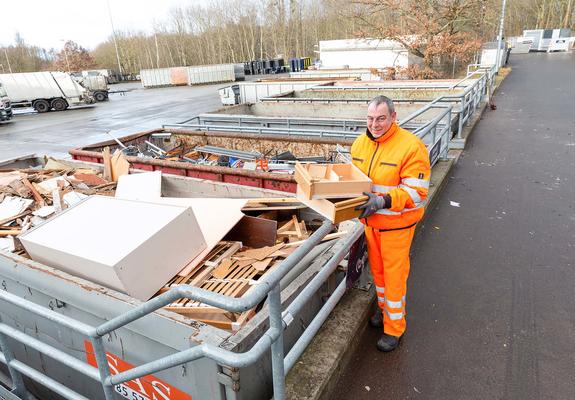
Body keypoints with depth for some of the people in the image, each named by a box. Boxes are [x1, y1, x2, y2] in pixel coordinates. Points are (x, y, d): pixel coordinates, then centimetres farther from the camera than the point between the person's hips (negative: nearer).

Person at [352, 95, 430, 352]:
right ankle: (384, 308, 45)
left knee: (394, 274, 5)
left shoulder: (411, 146, -20)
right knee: (377, 268, 21)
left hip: (396, 223, -6)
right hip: (370, 219, 6)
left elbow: (417, 192, -23)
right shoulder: (360, 143, 1)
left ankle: (394, 327, 23)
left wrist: (382, 201, -34)